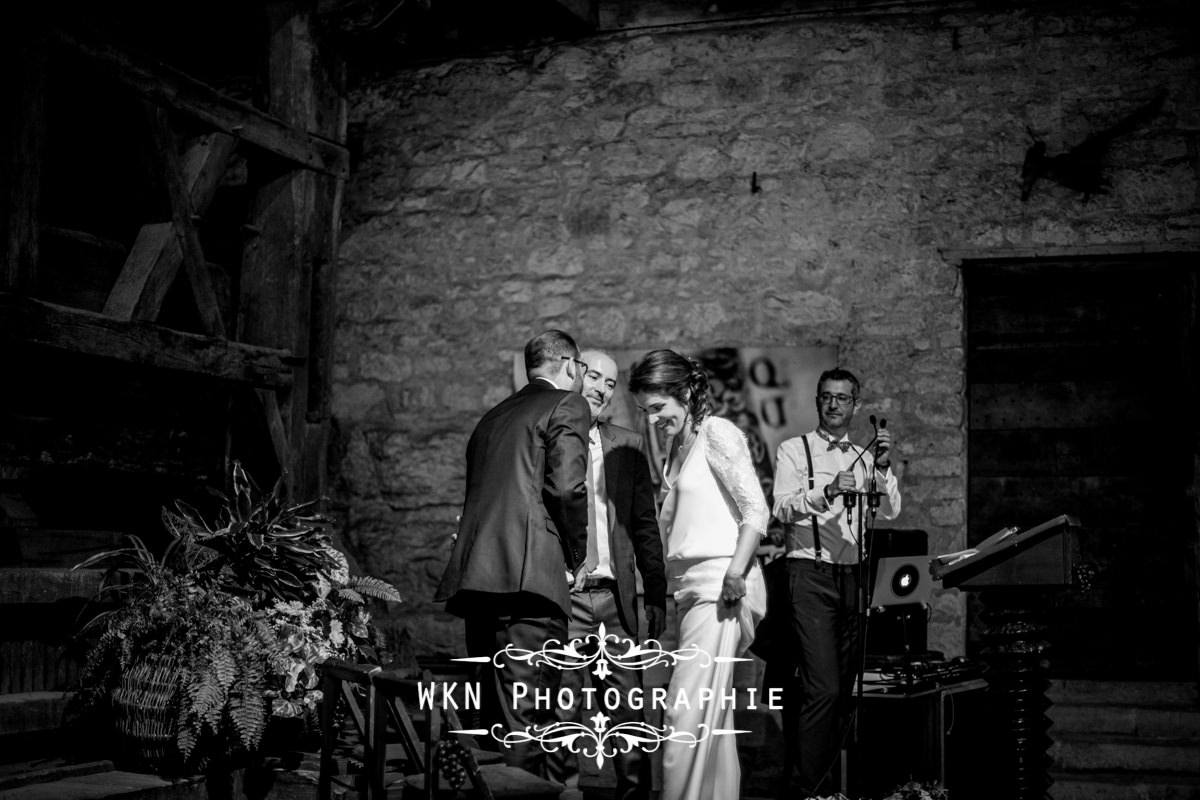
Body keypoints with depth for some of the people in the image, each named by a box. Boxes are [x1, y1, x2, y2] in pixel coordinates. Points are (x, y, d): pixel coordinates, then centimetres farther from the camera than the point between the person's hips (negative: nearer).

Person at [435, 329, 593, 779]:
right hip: (529, 574, -7)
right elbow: (567, 486, -11)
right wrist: (577, 557, 2)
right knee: (527, 717, -10)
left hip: (474, 575, 8)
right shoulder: (568, 405, 3)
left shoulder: (492, 417, 25)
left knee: (494, 717, 13)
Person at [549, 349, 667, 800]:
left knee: (626, 709, 4)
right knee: (562, 709, 1)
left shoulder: (627, 446, 13)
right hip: (559, 596, -3)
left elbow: (645, 525, 13)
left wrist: (656, 595, 8)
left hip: (614, 597, 3)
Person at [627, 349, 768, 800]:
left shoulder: (717, 433, -5)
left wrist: (735, 574, -20)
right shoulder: (677, 445, 19)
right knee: (714, 715, 9)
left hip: (720, 584, -9)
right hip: (690, 586, 9)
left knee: (687, 711, -13)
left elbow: (756, 510, -12)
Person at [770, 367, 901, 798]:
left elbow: (890, 511, 5)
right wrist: (827, 491, -25)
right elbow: (783, 508, -10)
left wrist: (883, 466, -10)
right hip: (810, 573, -5)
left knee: (844, 687, 7)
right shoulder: (794, 450, 4)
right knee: (822, 687, -15)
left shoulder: (865, 458, 17)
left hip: (853, 576, 5)